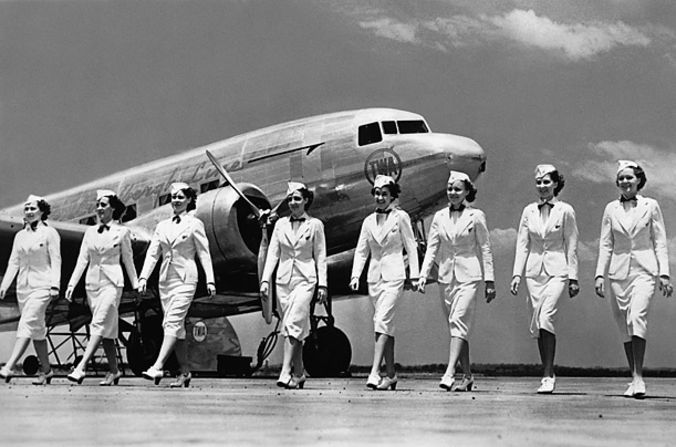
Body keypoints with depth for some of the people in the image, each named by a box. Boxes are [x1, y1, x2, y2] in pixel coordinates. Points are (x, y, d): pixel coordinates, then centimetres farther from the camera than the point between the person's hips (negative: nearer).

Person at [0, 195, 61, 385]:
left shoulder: (50, 233, -3)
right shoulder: (20, 235, 13)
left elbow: (56, 260, -6)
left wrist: (55, 285, -14)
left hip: (41, 285, -6)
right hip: (23, 286, 6)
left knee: (27, 325, -16)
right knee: (37, 329, 10)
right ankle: (46, 370, 17)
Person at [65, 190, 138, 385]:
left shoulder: (122, 232, 0)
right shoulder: (90, 232, 10)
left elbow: (128, 260, 6)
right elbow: (82, 259, 8)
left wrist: (136, 285, 10)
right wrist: (72, 284, 1)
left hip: (112, 283, -5)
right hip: (92, 282, 5)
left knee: (99, 325, -16)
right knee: (107, 329, 9)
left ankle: (81, 368, -25)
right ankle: (114, 370, 17)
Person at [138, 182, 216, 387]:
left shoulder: (195, 224, 1)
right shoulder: (162, 226, 13)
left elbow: (204, 253, 0)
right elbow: (152, 253, 9)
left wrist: (210, 280, -5)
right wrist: (143, 277, -3)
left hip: (185, 278, -5)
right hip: (165, 278, 5)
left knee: (173, 322, -16)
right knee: (176, 326, 7)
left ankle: (157, 367, -26)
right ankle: (185, 372, 13)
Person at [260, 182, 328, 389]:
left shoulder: (315, 225, 1)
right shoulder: (281, 224, 9)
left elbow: (320, 256, 3)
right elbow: (273, 253, 9)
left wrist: (322, 284, -1)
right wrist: (265, 279, 0)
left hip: (305, 280, -4)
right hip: (283, 279, 4)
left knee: (292, 325, -17)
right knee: (294, 328, 8)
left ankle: (285, 373, -22)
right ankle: (298, 373, 17)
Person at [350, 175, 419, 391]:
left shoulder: (401, 217, -1)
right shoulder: (369, 221, 11)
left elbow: (411, 247, 1)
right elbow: (361, 250, 12)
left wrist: (414, 275, -2)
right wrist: (355, 275, 1)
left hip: (393, 275, -5)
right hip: (374, 275, 5)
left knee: (382, 321, -16)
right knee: (385, 324, 8)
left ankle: (375, 372, -22)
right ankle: (390, 374, 14)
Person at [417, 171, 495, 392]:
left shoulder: (476, 216, -1)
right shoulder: (439, 216, 9)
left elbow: (485, 249, 0)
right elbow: (431, 248, 8)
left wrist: (489, 281, -2)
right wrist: (423, 276, -2)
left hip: (468, 276, -4)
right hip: (446, 276, 5)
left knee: (458, 321, -18)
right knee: (455, 326, 7)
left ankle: (449, 374, -25)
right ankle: (467, 375, 16)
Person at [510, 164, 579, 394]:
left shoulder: (565, 211, -1)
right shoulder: (529, 211, 8)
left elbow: (572, 246, 1)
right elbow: (522, 244, 8)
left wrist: (573, 278, -1)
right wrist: (517, 274, 0)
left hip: (557, 271, -4)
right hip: (534, 271, 4)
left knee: (546, 318, -20)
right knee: (537, 323, 5)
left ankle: (548, 375, -15)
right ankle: (548, 374, 18)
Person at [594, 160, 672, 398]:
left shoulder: (651, 206, 5)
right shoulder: (611, 209, 9)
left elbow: (660, 242, 5)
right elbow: (605, 244, 10)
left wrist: (664, 274, -1)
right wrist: (599, 274, 1)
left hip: (644, 271, -3)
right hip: (618, 272, 3)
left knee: (637, 317, -22)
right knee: (625, 327, 3)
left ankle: (639, 377, -21)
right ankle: (634, 379, 12)